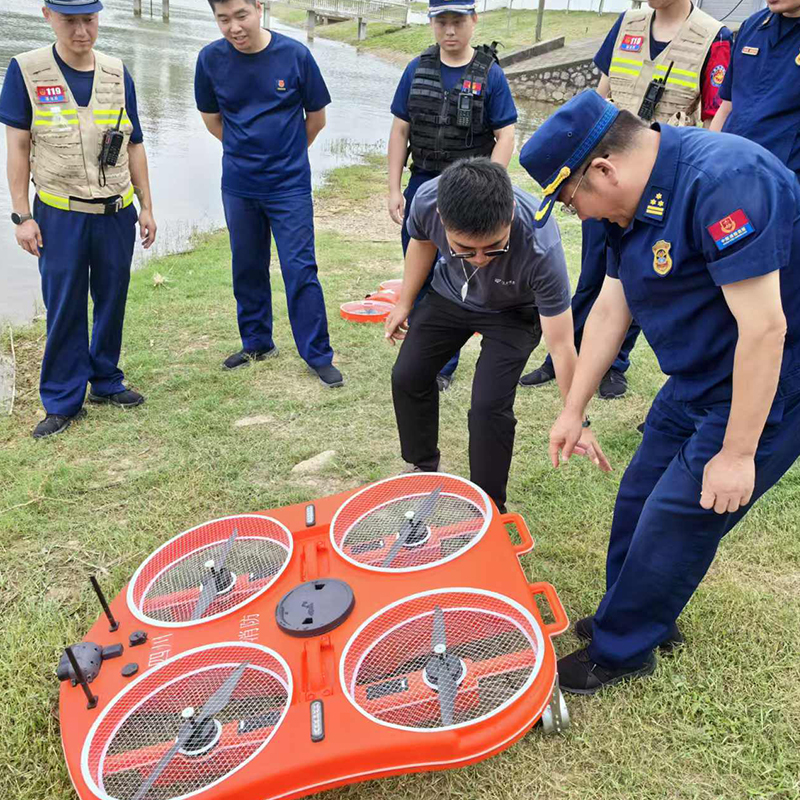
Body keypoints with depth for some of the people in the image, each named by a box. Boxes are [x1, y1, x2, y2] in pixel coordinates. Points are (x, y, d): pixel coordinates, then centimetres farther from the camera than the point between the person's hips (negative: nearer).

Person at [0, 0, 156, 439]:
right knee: (64, 310, 2)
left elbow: (134, 146, 9)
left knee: (112, 301, 11)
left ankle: (106, 381, 28)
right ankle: (63, 401, 14)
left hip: (117, 213, 3)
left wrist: (146, 206, 7)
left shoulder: (117, 73, 4)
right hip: (60, 216, -3)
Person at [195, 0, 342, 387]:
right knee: (247, 268, 13)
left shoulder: (295, 55, -11)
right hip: (238, 185, 3)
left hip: (290, 184, -3)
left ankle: (318, 355, 6)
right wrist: (246, 152, 12)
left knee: (300, 269, -5)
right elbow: (212, 119, 10)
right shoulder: (211, 59, -5)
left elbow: (316, 116, 2)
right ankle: (257, 343, 30)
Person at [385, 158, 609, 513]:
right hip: (450, 294, 4)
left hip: (512, 313, -4)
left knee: (489, 405, -18)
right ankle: (423, 468, 31)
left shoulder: (541, 248, -43)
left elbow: (561, 345, -34)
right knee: (407, 377, 6)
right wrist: (404, 303, 3)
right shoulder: (427, 200, -33)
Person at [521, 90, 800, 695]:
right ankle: (648, 621, 37)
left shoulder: (723, 181, -29)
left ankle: (621, 651, 21)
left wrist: (738, 453, -23)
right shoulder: (635, 200, 0)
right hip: (699, 382, 9)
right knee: (640, 500, 14)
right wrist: (573, 411, 11)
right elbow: (610, 309, 7)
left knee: (675, 521, -1)